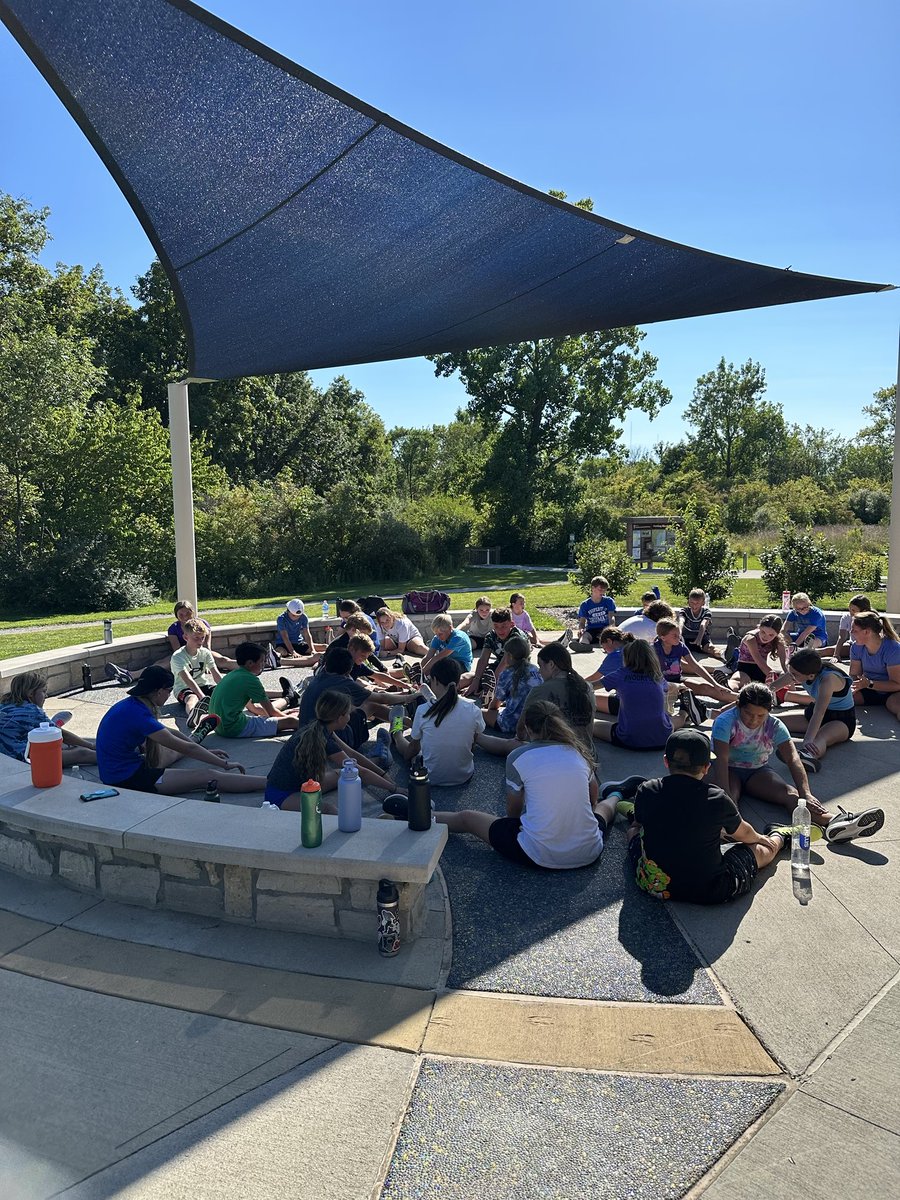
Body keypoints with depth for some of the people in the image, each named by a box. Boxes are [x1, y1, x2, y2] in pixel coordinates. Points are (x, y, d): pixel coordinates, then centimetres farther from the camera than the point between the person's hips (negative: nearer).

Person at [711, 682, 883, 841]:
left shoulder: (774, 726, -8)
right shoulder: (725, 722, -20)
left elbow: (792, 759, -19)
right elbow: (721, 759, -29)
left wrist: (806, 793, -34)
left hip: (758, 771, 3)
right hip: (730, 771, -3)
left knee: (790, 794, -27)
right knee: (730, 799, -38)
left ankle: (833, 821, -52)